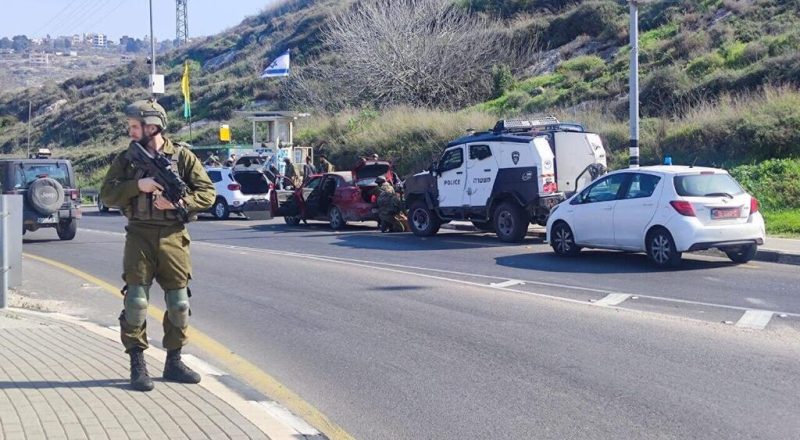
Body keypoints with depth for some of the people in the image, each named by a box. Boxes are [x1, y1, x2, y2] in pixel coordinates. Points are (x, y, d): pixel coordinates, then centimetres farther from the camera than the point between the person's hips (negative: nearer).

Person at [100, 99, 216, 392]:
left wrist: (179, 202, -14)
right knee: (135, 301, -5)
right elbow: (107, 194, 2)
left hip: (173, 237, 0)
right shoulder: (127, 158, 8)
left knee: (179, 304, 5)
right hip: (139, 237, 0)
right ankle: (137, 365, 4)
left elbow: (207, 194, 1)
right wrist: (138, 185, -13)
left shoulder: (183, 157, 3)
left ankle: (174, 362, 19)